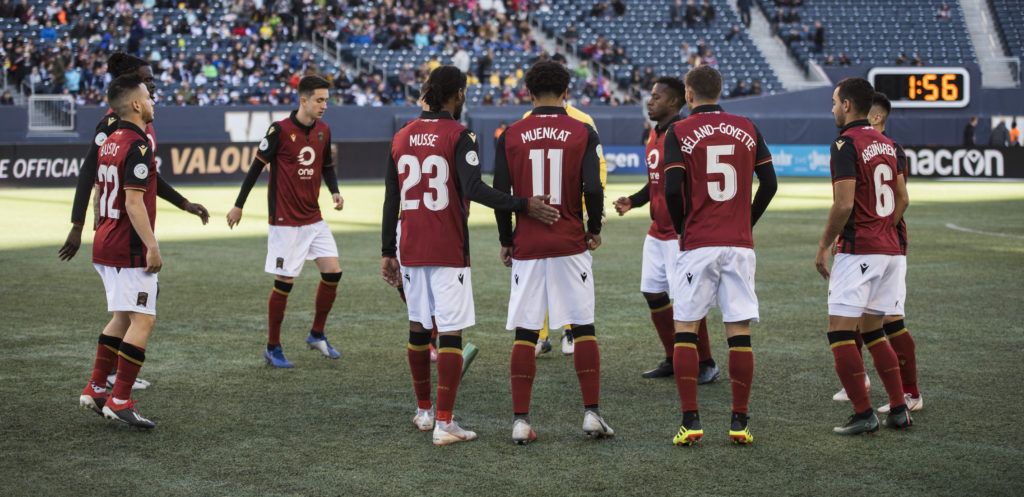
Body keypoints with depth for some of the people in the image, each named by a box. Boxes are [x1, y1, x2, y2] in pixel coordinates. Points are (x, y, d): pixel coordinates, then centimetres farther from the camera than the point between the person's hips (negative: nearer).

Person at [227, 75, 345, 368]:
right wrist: (238, 205, -3)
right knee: (284, 282, -4)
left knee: (333, 272, -1)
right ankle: (273, 349, 9)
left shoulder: (323, 131, 6)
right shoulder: (280, 130, -12)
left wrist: (334, 191, 1)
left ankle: (317, 335, 18)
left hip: (313, 217, 6)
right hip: (285, 220, -6)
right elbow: (257, 166, -6)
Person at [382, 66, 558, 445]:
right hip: (448, 251, -6)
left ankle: (424, 411, 28)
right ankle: (444, 423, -8)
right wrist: (523, 205, -21)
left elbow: (391, 200, 10)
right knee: (450, 330, -4)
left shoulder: (401, 137, 8)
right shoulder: (458, 136, -10)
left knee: (419, 326, 17)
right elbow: (474, 189, -23)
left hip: (410, 249, 6)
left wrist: (387, 252, 15)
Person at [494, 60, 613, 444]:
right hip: (571, 245, -1)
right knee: (583, 328, 7)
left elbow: (500, 195, -1)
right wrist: (595, 229, 5)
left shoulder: (510, 136, 2)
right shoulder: (583, 133, -2)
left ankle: (520, 420, 3)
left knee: (524, 334, 4)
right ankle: (591, 413, 4)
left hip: (527, 246, 1)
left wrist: (506, 241, 11)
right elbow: (592, 188, -11)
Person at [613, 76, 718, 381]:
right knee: (653, 293, 12)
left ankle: (706, 364, 6)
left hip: (679, 233, -10)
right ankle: (673, 359, 24)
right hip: (657, 233, 10)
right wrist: (633, 201, 8)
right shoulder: (655, 135, 14)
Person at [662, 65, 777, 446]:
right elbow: (769, 183, 7)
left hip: (696, 244, -2)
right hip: (740, 244, 3)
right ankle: (739, 422, 4)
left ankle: (691, 421, -2)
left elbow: (672, 189, -10)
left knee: (685, 330, 5)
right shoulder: (747, 129, 8)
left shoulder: (678, 133, -2)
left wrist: (680, 227, 7)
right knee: (739, 333, 4)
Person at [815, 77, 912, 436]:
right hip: (890, 249, 8)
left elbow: (844, 204, -19)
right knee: (872, 331, 16)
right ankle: (899, 410, 13)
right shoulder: (886, 143, 13)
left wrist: (824, 245, -9)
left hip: (859, 251, -8)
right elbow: (902, 199, 18)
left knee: (840, 333, -4)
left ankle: (863, 414, -7)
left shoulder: (846, 144, -12)